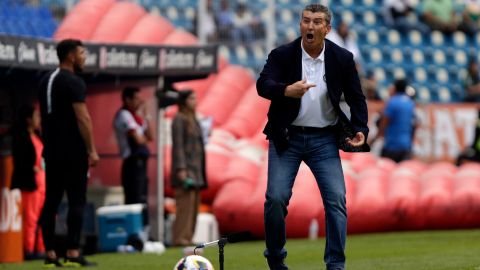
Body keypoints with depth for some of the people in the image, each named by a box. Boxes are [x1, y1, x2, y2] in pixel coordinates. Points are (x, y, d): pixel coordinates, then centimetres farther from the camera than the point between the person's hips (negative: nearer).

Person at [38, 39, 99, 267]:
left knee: (51, 201, 7)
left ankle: (50, 255, 6)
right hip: (73, 152, -8)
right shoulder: (74, 82, -12)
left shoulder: (46, 82, 15)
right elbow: (82, 118, -17)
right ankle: (72, 254, -11)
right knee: (76, 201, -6)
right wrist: (92, 150, -14)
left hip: (52, 151, 8)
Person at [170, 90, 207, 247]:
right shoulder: (179, 120, -8)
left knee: (193, 205, 7)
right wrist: (181, 169, -21)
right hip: (185, 168, -9)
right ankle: (180, 238, -15)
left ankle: (187, 238, 8)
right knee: (185, 204, -13)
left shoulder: (193, 120, 18)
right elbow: (178, 146, -14)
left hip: (195, 169, 9)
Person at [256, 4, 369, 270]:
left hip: (324, 139, 1)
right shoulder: (282, 55, -6)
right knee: (276, 198, -8)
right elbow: (263, 85, -21)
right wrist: (287, 90, -42)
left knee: (336, 199, -9)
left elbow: (356, 98, 4)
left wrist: (360, 130, -11)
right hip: (286, 137, -1)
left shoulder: (342, 58, -2)